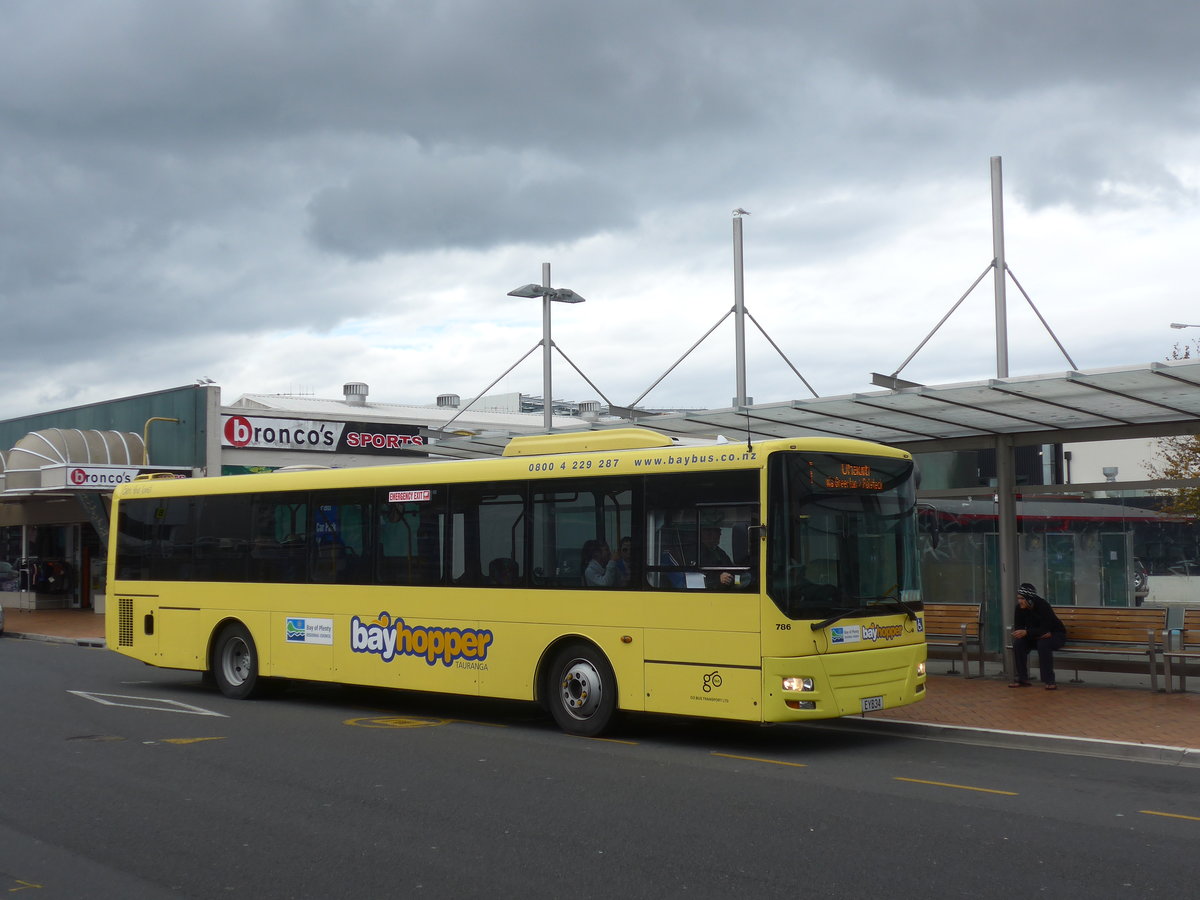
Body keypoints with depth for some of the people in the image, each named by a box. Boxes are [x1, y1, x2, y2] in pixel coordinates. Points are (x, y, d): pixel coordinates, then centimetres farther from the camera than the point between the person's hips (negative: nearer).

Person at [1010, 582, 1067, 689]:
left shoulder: (1043, 606, -27)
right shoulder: (1020, 608, -10)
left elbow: (1045, 629, -33)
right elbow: (1018, 627, -11)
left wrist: (1026, 632, -45)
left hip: (1056, 635, -5)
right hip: (1035, 636, 5)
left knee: (1043, 644, -37)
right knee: (1018, 643, -21)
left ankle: (1049, 681, -32)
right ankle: (1023, 679, -14)